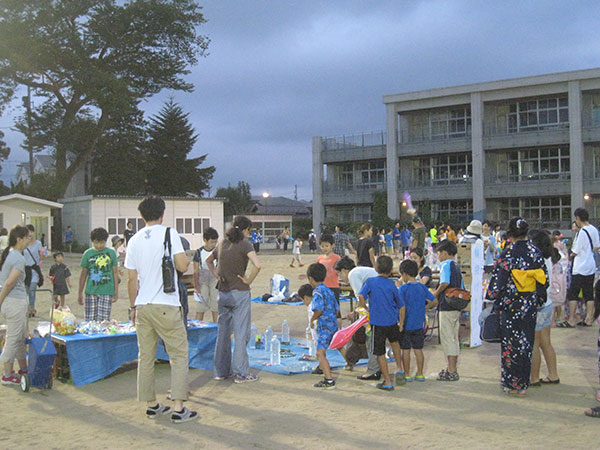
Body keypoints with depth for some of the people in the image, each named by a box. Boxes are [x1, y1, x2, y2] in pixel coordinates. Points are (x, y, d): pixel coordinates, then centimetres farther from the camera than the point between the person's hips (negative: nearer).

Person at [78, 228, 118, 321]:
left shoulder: (111, 253, 4)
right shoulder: (88, 253, 5)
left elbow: (115, 272, 8)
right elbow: (83, 274, 11)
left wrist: (116, 292, 7)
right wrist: (80, 293, 12)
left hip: (107, 292, -1)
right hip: (91, 292, 1)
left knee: (103, 321, -6)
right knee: (90, 320, 2)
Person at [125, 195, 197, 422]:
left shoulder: (134, 240, 7)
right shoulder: (169, 233, -5)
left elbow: (132, 279, 9)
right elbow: (182, 266, -11)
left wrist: (133, 306, 18)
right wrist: (186, 258, 11)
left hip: (143, 307, 5)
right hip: (166, 306, -5)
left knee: (146, 356, 11)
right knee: (179, 354, 2)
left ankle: (151, 404, 18)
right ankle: (178, 408, -2)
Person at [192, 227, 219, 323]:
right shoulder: (199, 253, -2)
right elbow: (196, 271, 0)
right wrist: (196, 287, -4)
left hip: (215, 282, 1)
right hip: (203, 283, -1)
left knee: (216, 307, 4)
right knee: (200, 308, -1)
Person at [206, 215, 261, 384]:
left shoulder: (222, 243, 9)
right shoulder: (244, 244, -10)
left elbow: (208, 260, 25)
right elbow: (257, 265, -25)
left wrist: (216, 274, 13)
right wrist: (248, 280, -12)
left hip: (223, 293, 6)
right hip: (240, 293, -6)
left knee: (223, 332, 14)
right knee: (241, 333, 1)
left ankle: (220, 371, 20)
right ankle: (241, 373, 4)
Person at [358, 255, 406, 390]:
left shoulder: (370, 282, -5)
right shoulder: (392, 285, 2)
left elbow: (361, 297, -18)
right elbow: (401, 306, 7)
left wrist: (365, 308, 0)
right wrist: (401, 323, 18)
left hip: (377, 322, -3)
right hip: (392, 321, 3)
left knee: (380, 352, 8)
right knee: (395, 342, 32)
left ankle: (388, 382, 13)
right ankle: (399, 369, 24)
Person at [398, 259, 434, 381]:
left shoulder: (403, 289, -13)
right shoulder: (423, 287, 1)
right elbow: (434, 301, 4)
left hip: (406, 324, -4)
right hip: (419, 325, 4)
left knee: (406, 350, 5)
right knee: (418, 350, 12)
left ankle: (407, 374, 12)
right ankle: (420, 374, 17)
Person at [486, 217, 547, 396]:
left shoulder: (507, 254, -16)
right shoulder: (536, 252, -3)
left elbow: (498, 282, -13)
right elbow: (544, 281, 3)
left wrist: (492, 296, 4)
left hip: (511, 306, -4)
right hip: (531, 306, 4)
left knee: (511, 343, 7)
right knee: (527, 343, 14)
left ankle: (513, 384, 14)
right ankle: (524, 383, 22)